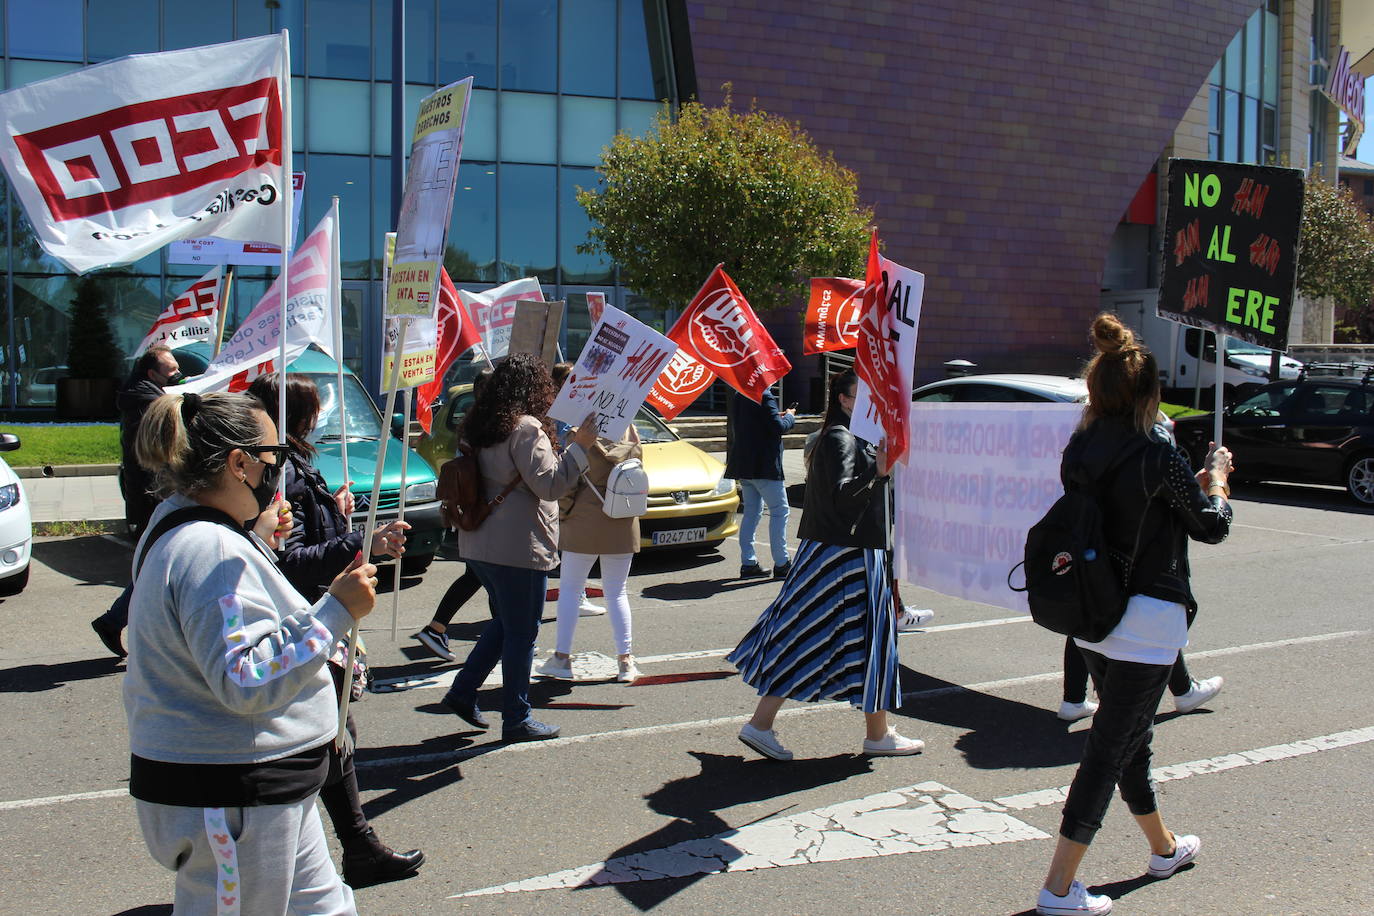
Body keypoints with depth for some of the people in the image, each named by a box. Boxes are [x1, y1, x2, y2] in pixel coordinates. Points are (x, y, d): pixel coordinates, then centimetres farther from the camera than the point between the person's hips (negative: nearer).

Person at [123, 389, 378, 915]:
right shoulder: (213, 552, -24)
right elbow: (246, 682, -29)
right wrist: (333, 612, -27)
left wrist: (259, 536, 19)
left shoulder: (179, 531, 11)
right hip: (227, 801, -11)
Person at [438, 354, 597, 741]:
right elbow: (549, 484, -20)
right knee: (521, 634, 2)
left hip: (479, 545, 9)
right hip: (518, 549, -9)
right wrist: (579, 445, -17)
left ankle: (462, 691, 22)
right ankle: (516, 720, 11)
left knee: (504, 623, 22)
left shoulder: (479, 427, 10)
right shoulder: (525, 428, -17)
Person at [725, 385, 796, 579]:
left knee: (752, 512, 13)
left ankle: (748, 563, 12)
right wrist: (789, 417, 1)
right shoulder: (764, 396, -15)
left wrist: (778, 416, 16)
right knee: (779, 511, -1)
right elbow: (778, 427, -19)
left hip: (743, 465, 8)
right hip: (764, 466, -8)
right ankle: (781, 564, 0)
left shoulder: (738, 395, 11)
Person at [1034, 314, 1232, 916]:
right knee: (1109, 747, -2)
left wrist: (1191, 481, 22)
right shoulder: (1157, 459, -17)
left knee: (1130, 737, 22)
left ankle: (1164, 848, 44)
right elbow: (1211, 527, -3)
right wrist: (1215, 479, 16)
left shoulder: (1077, 454, 1)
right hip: (1147, 621, -7)